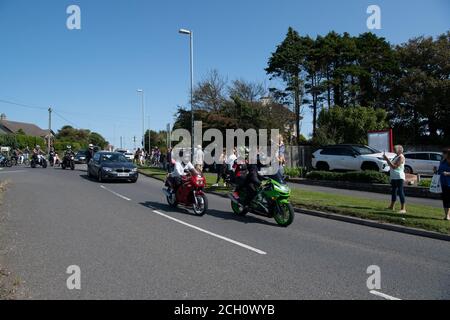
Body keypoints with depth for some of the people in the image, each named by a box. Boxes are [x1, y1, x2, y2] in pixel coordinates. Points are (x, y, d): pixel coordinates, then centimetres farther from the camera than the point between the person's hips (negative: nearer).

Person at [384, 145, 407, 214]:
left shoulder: (401, 157, -13)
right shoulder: (396, 157, 17)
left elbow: (394, 166, -21)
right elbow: (391, 165, 21)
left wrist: (387, 159, -19)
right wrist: (387, 159, 8)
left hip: (399, 178, -10)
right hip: (394, 177, 10)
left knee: (400, 192, -10)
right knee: (394, 191, 17)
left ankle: (403, 209, -10)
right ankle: (392, 206, 27)